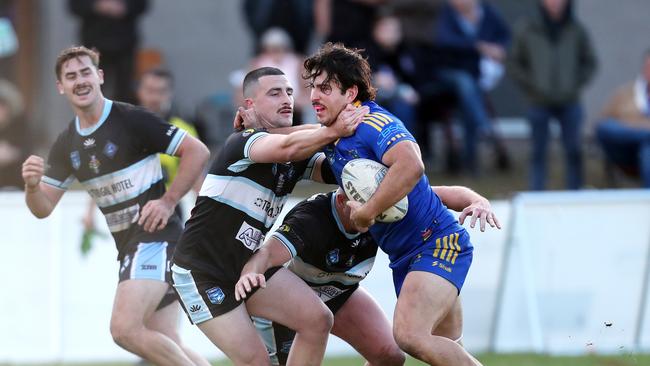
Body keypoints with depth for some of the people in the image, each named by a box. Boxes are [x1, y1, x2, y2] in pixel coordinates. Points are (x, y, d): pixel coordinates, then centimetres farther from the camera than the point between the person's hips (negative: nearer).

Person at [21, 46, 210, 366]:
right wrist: (32, 185, -10)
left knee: (125, 329, -21)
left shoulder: (131, 120, -10)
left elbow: (197, 151, -9)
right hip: (129, 247, 8)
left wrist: (168, 202, -15)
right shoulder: (66, 145, 11)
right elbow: (43, 208, 12)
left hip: (155, 238, -8)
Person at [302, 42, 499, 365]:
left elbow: (411, 166, -37)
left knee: (409, 335, -28)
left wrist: (366, 213, -29)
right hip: (404, 256, 10)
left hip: (437, 243, -10)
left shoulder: (373, 123, -18)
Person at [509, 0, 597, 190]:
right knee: (539, 152, 4)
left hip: (569, 103, 1)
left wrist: (576, 85, -2)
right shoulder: (526, 30, -1)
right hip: (540, 102, -1)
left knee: (574, 151, 0)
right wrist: (532, 87, -5)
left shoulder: (576, 30, 1)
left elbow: (589, 62, 10)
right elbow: (515, 64, 5)